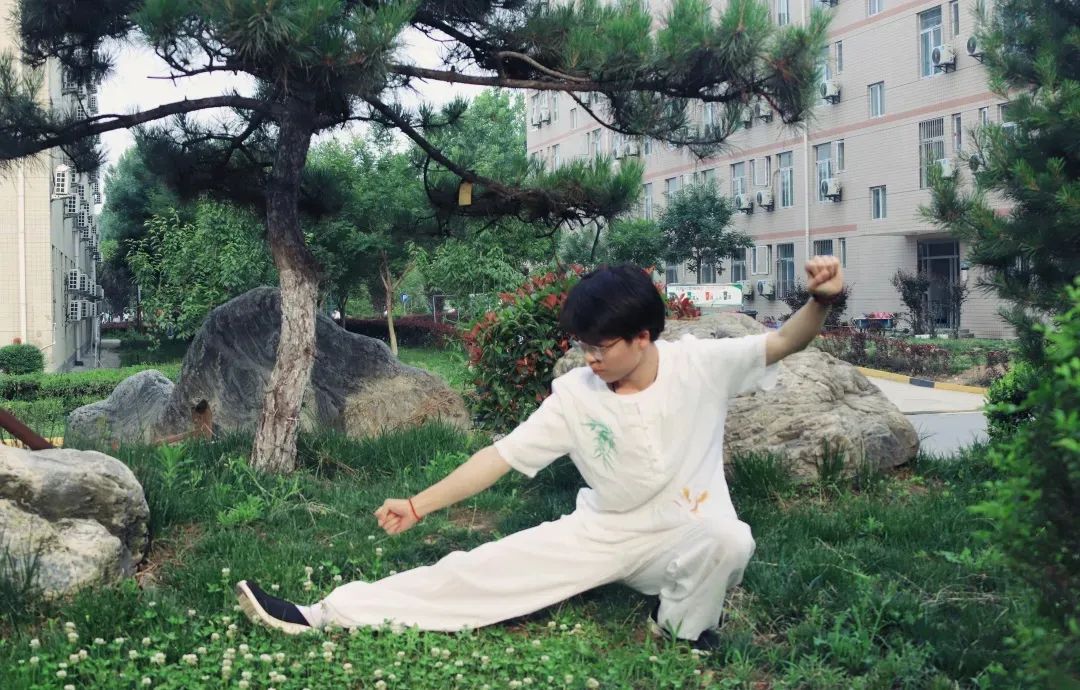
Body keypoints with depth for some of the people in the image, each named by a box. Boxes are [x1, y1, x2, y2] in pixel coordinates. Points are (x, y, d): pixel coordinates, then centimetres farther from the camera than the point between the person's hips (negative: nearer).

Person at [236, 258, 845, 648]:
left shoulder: (701, 365, -14)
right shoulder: (574, 395, -9)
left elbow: (785, 342, -14)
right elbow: (501, 456, -8)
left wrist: (821, 300, -37)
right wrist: (418, 505, -10)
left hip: (684, 537, -2)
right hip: (605, 533, 2)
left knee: (730, 540, -39)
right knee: (484, 568, -10)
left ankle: (682, 634, -8)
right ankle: (324, 617, -9)